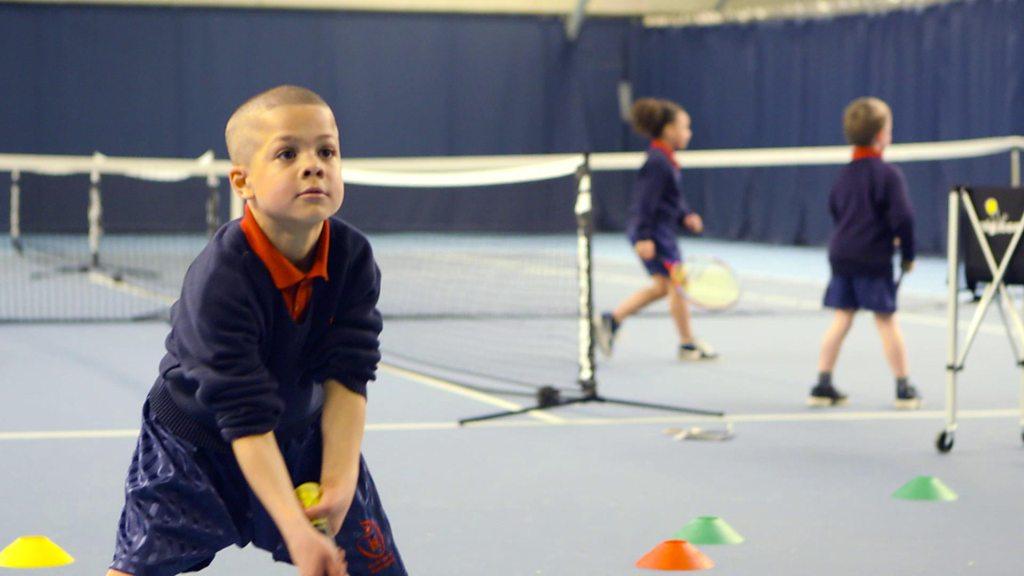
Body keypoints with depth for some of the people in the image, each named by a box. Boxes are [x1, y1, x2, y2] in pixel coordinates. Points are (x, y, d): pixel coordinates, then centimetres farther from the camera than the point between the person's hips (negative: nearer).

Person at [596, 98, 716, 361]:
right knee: (675, 283, -2)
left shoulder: (666, 161, 13)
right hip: (655, 235, -10)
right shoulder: (657, 162, -18)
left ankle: (612, 320, 17)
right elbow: (645, 201, -21)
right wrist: (644, 237, -24)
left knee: (662, 286, 16)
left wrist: (686, 216, 6)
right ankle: (688, 345, 8)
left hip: (662, 233, 10)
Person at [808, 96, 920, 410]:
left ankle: (823, 385, 9)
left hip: (841, 253, 6)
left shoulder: (845, 175, 11)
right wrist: (907, 254, -3)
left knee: (841, 318, 10)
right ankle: (904, 388, 10)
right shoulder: (889, 174, -11)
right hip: (874, 258, -6)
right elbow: (903, 217, -17)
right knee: (887, 321, 2)